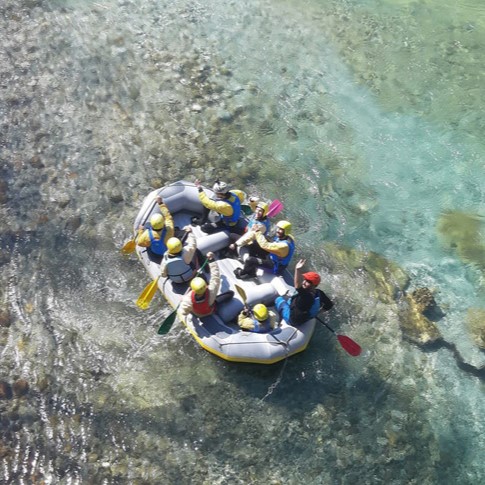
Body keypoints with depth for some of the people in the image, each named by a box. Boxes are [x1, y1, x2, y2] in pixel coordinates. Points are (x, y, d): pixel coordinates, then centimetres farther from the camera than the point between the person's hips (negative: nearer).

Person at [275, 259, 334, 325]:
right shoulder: (319, 293, -22)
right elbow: (330, 305, -8)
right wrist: (317, 311, 5)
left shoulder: (307, 296, -44)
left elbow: (297, 286, -63)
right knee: (288, 298, 27)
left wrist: (298, 270, -74)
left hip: (293, 320, -7)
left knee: (279, 299, 14)